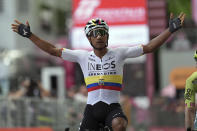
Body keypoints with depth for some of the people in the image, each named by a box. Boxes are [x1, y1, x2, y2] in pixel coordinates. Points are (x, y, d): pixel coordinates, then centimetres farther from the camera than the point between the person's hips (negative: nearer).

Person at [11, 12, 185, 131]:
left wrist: (171, 30, -11)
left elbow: (149, 47, -3)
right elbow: (53, 50, 8)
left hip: (113, 107, -2)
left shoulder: (119, 53, 2)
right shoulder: (83, 56, 6)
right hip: (92, 107, 2)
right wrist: (29, 35, 5)